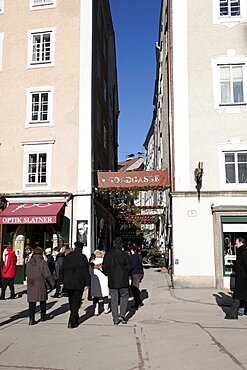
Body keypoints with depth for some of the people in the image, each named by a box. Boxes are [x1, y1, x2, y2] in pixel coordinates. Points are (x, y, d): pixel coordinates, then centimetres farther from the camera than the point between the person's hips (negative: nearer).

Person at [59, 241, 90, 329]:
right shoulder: (83, 257, -8)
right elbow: (86, 271, -11)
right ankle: (72, 322, -4)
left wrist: (62, 281, 14)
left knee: (71, 303, 17)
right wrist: (87, 283, -4)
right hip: (78, 284, -5)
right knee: (76, 303, 1)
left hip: (68, 284, 5)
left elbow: (61, 270, 8)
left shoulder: (67, 256, 5)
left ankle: (75, 319, 30)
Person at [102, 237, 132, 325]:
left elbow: (104, 267, 3)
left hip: (112, 281, 2)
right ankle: (122, 315, 2)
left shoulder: (108, 254, 0)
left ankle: (115, 319, 10)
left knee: (114, 299, 8)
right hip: (123, 280, -2)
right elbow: (128, 266, -9)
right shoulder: (124, 254, -9)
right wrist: (125, 274, 9)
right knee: (124, 296, 13)